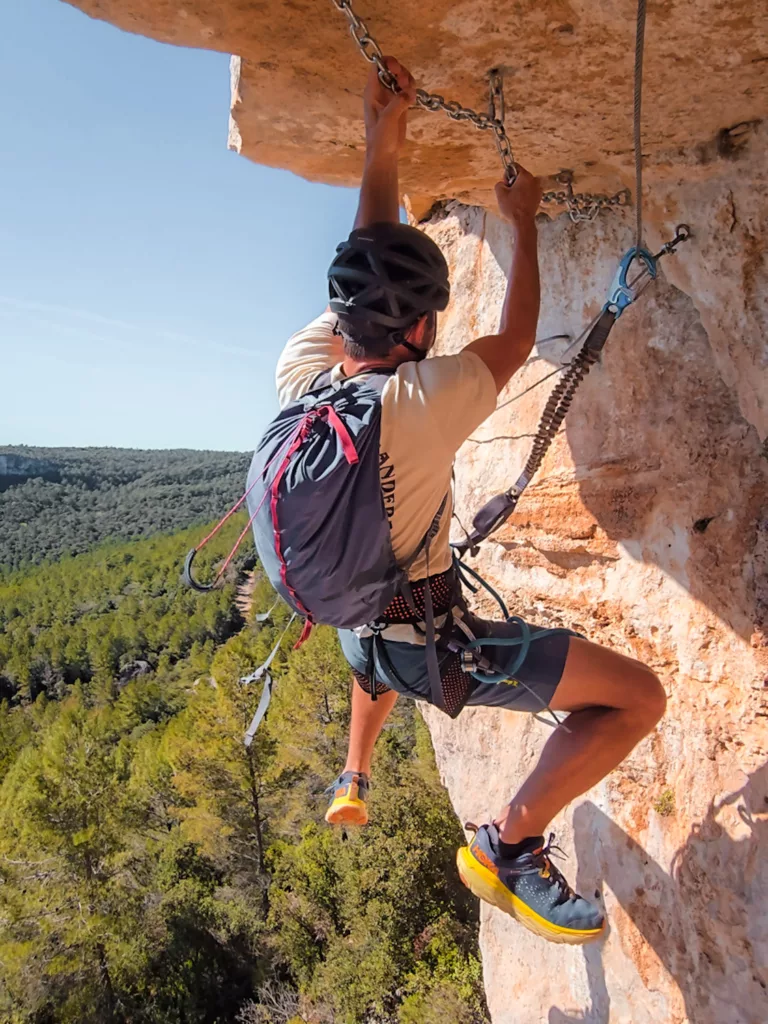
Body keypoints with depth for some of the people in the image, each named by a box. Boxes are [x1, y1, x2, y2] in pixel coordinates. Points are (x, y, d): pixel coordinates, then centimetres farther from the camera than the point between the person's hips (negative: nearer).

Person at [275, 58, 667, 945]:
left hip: (355, 630, 7)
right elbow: (516, 340, -7)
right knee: (638, 696, -5)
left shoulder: (298, 372, -10)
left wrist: (380, 152, 1)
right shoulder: (427, 401, -26)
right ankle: (509, 843, -2)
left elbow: (366, 273, 3)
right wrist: (522, 224, 6)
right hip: (432, 642, -7)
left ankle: (351, 783, 48)